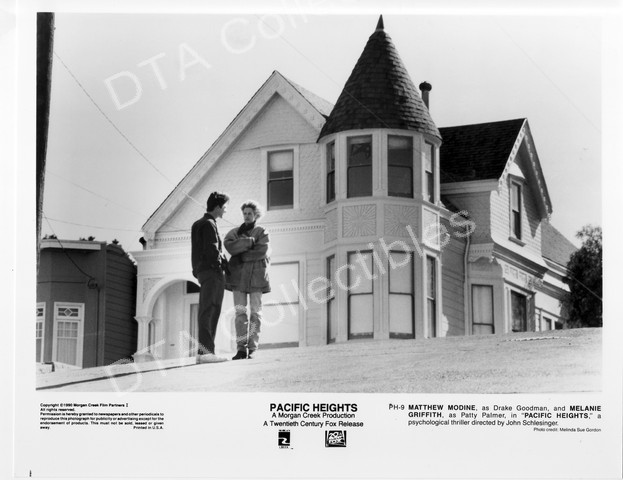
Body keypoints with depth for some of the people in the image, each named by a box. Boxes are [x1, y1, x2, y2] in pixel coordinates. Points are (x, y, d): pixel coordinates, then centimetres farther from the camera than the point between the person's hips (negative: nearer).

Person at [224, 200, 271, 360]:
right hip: (239, 275, 2)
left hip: (256, 275, -2)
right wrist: (249, 241, -13)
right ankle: (241, 348, -6)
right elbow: (229, 245, -6)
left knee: (255, 312, -1)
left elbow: (262, 251, -10)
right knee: (240, 312, -4)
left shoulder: (262, 232, 7)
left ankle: (252, 348, 0)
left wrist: (241, 256, -8)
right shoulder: (235, 232, 15)